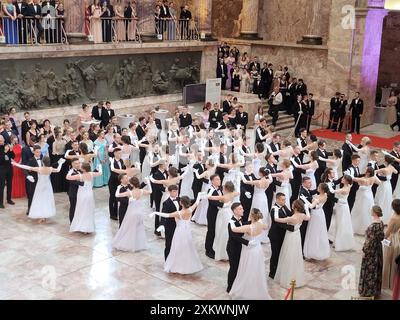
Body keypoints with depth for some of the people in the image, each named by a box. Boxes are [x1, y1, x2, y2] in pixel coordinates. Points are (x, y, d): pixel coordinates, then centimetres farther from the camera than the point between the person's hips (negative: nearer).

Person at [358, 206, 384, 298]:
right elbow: (382, 236, 7)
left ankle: (368, 291, 19)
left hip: (371, 250, -8)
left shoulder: (372, 226, -28)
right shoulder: (381, 223, -3)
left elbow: (369, 240, -23)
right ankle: (376, 290, 33)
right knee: (377, 269, 19)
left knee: (369, 270, 7)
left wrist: (364, 251, -13)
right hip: (378, 248, 8)